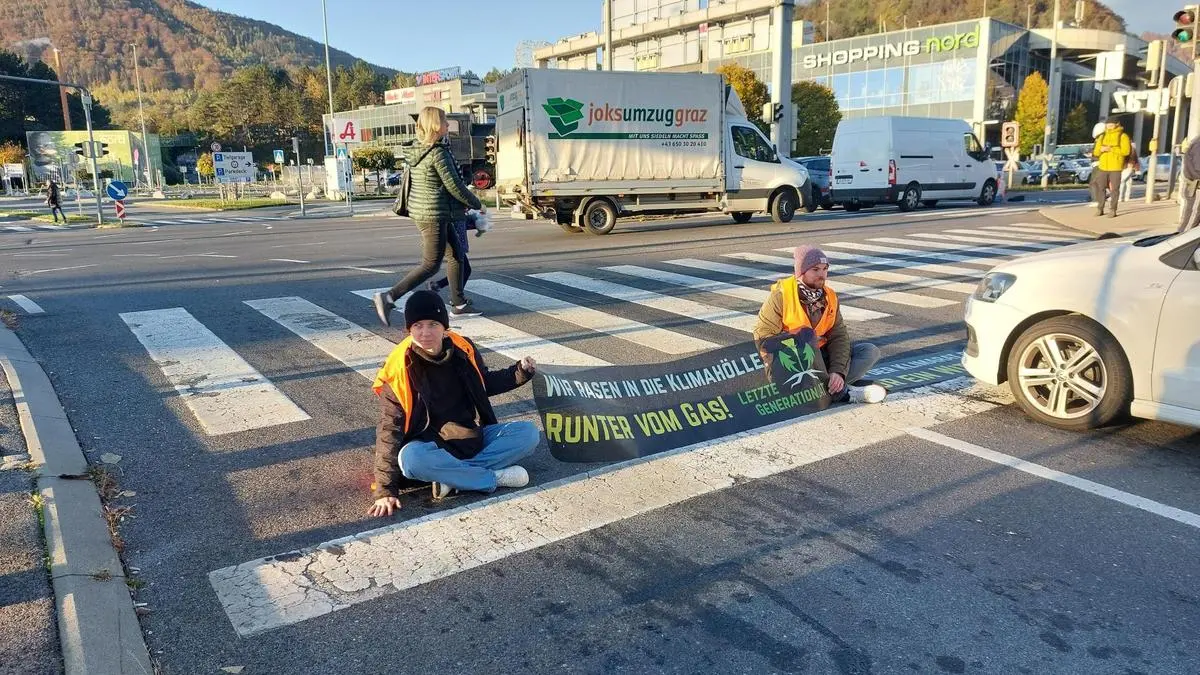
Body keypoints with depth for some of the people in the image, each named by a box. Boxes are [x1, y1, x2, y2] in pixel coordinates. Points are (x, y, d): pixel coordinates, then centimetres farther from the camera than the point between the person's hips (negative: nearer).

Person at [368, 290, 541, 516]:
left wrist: (520, 372, -3)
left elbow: (486, 384, 16)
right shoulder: (399, 370, -15)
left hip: (477, 436, 4)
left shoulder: (464, 350, -5)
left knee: (529, 432, -17)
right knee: (410, 459, -38)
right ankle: (496, 477, -22)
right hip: (433, 446, -3)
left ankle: (452, 477, -23)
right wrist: (385, 490, -19)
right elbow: (389, 429, -14)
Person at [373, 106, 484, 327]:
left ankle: (458, 303, 26)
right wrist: (477, 204, -1)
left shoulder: (416, 151, 9)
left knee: (455, 255, 18)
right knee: (431, 265, -5)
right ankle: (389, 297, -9)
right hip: (433, 214, -10)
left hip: (419, 210, 10)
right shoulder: (438, 153, -18)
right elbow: (454, 185, -16)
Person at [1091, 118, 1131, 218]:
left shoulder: (1122, 136, -1)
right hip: (1103, 167, 4)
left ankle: (1113, 210, 2)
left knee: (1114, 189, -2)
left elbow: (1125, 151, -12)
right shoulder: (1102, 137, 13)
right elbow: (1095, 152, 10)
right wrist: (1101, 149, -12)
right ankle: (1100, 209, 13)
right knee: (1100, 188, 3)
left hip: (1115, 167, -4)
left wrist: (1111, 149, -18)